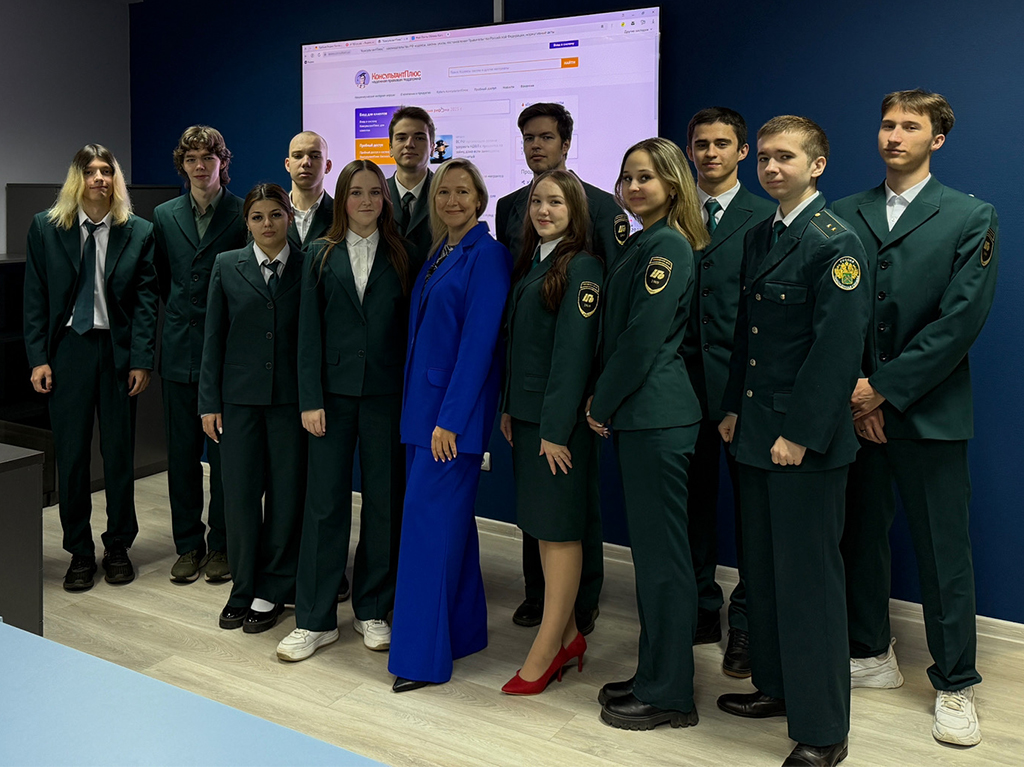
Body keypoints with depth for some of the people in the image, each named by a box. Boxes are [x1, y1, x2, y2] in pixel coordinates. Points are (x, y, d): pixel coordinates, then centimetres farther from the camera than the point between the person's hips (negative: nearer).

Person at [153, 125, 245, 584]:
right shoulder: (164, 216, 10)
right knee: (182, 452, 8)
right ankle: (188, 545, 20)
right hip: (179, 348, 4)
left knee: (225, 451, 2)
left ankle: (221, 545, 15)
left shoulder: (244, 214, -3)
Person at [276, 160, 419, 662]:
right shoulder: (323, 256, 6)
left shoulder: (401, 258, 6)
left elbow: (409, 330, 3)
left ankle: (372, 610, 23)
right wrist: (311, 399, -5)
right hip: (335, 391, 0)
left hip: (386, 394, 0)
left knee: (384, 502, 7)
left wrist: (411, 396, -4)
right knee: (324, 502, 2)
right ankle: (315, 620, 13)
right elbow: (310, 333, 2)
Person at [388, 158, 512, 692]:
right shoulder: (437, 256, 15)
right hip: (423, 404, 9)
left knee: (429, 521, -6)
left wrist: (450, 418, -19)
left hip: (454, 410, -9)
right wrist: (420, 407, 10)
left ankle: (423, 655, 5)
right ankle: (463, 631, 28)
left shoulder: (486, 256, -10)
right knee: (449, 518, 15)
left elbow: (479, 342, -16)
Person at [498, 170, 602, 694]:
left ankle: (546, 649, 9)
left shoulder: (582, 267, -10)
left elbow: (574, 351, -15)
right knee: (542, 526, 12)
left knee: (559, 529, 0)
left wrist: (555, 428, -17)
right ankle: (568, 637, 24)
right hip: (527, 414, 8)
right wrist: (509, 408, 11)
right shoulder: (530, 263, 15)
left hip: (560, 416, -8)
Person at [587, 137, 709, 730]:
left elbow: (643, 337, -17)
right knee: (651, 548, 15)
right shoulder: (644, 243, 17)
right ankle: (654, 675, 28)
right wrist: (605, 403, 12)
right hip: (639, 413, 10)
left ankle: (670, 694, 11)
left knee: (662, 552, -2)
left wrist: (602, 404, -8)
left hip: (657, 414, -10)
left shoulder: (668, 245, -13)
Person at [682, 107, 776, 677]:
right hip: (685, 381, 3)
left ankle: (747, 623, 16)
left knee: (752, 502, 4)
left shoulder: (766, 218, 1)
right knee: (694, 501, 11)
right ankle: (702, 610, 26)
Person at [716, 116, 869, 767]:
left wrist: (799, 434, -19)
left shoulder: (837, 242, -12)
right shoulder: (759, 237, 14)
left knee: (810, 581, 0)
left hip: (808, 443, -8)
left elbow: (838, 347, -18)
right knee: (765, 569, 17)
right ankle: (778, 686, 35)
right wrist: (734, 408, 13)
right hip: (756, 435, 8)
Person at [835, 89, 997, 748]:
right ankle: (872, 656, 30)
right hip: (856, 408, 3)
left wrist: (886, 388, -13)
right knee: (861, 537, 12)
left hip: (929, 412, -3)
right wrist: (850, 392, -8)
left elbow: (961, 319, -9)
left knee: (945, 553, 4)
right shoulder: (845, 215, 9)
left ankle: (956, 686, 19)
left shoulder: (972, 218, 1)